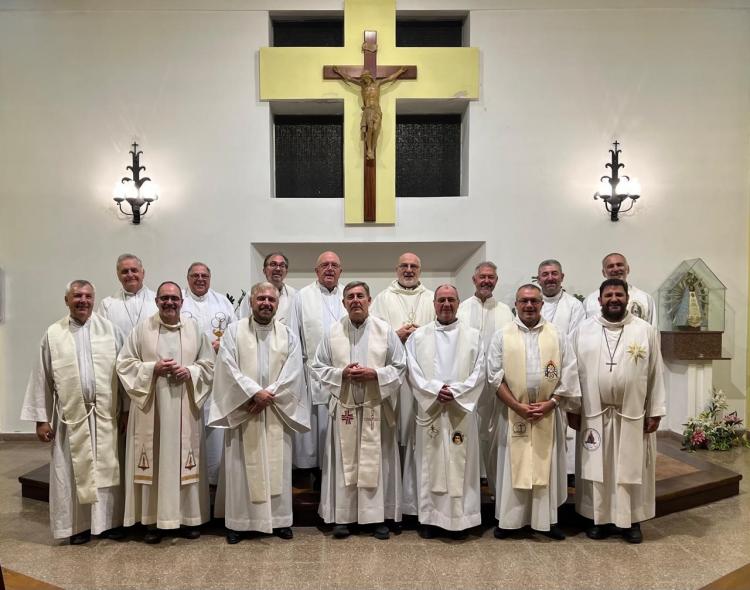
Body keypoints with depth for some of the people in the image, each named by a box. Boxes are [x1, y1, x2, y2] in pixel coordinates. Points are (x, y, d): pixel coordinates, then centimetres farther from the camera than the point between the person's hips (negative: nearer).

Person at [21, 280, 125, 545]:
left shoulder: (110, 329, 1)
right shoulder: (53, 334, 2)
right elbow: (42, 378, 3)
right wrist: (41, 418, 0)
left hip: (106, 414, 0)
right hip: (71, 415, 0)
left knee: (107, 469, 8)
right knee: (74, 471, 9)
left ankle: (110, 521, 22)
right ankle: (78, 525, 24)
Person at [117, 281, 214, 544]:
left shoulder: (194, 328, 6)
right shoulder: (142, 329, 2)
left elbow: (209, 364, 8)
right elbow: (124, 363, 1)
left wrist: (190, 372, -11)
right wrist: (153, 368, -13)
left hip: (184, 407, 1)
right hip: (151, 407, -1)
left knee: (185, 459, 6)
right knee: (154, 460, 3)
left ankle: (189, 516, 17)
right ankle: (153, 519, 15)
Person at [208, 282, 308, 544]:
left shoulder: (288, 335, 6)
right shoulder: (234, 331, 1)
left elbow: (292, 373, -3)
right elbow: (228, 368, -9)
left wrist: (268, 396, -14)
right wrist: (255, 392, -17)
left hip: (277, 412, 2)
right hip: (242, 411, -1)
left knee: (277, 465, 6)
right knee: (241, 466, 4)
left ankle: (279, 519, 17)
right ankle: (238, 521, 15)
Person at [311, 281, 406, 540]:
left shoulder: (385, 330, 1)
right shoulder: (333, 332, 3)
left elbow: (400, 366, 1)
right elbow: (319, 366, 5)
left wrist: (375, 374, -14)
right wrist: (341, 373, -12)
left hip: (376, 407, 0)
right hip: (344, 407, 1)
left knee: (376, 461, 4)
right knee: (345, 461, 6)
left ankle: (378, 516, 16)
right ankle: (343, 516, 17)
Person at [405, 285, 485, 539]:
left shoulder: (474, 336, 6)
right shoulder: (418, 336, 6)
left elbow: (478, 373, -1)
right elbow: (413, 372, -1)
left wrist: (455, 392, -13)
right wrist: (436, 390, -14)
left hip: (462, 410, 0)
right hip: (430, 409, 0)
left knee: (460, 464, 4)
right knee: (430, 464, 5)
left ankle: (459, 518, 14)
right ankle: (429, 517, 16)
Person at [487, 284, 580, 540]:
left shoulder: (558, 335, 3)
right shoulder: (502, 336, 0)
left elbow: (569, 374, 0)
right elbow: (495, 376, -4)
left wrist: (550, 403, -10)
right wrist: (518, 406, -11)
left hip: (548, 413, 1)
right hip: (513, 412, -1)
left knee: (548, 466, 8)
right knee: (513, 465, 6)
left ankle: (548, 519, 21)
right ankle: (508, 519, 17)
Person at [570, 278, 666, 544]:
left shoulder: (646, 330, -1)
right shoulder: (584, 330, 1)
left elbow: (655, 374, 1)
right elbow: (574, 372, 3)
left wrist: (655, 412, -2)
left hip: (633, 414, 0)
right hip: (594, 414, 1)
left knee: (632, 469, 9)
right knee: (598, 468, 9)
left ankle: (631, 520, 24)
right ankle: (601, 518, 23)